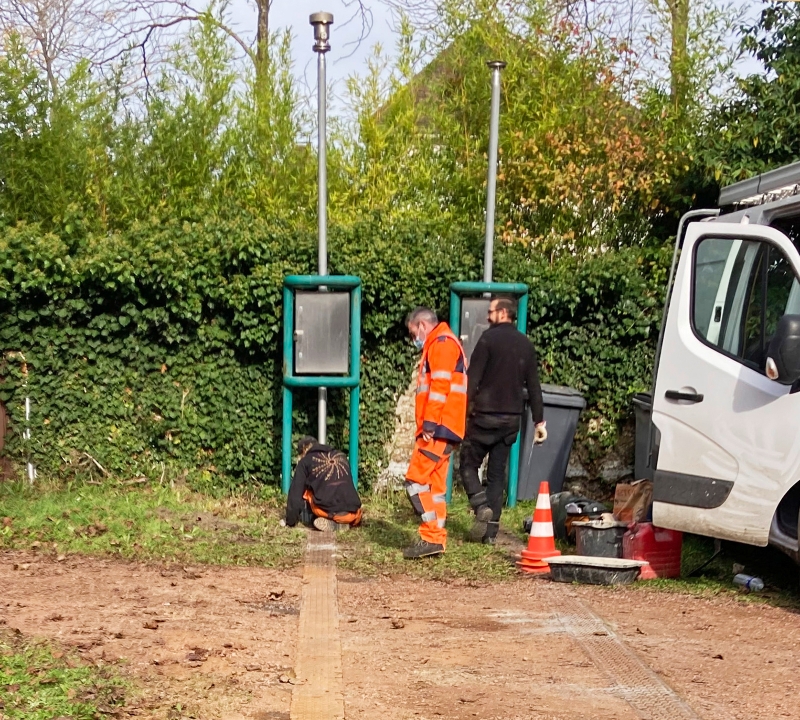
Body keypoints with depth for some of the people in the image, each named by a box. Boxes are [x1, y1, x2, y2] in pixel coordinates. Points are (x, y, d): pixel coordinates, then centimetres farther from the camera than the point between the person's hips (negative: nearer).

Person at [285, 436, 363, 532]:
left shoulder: (305, 461, 13)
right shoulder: (341, 456, 25)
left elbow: (295, 493, 12)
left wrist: (290, 521, 22)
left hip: (328, 511, -4)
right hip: (352, 513, 4)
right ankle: (340, 523, 5)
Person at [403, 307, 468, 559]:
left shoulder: (441, 343, -8)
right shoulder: (441, 345, 24)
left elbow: (439, 387, -18)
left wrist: (429, 425, -21)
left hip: (439, 428, -10)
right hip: (442, 430, 10)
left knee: (416, 479, -11)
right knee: (434, 484, 10)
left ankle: (432, 537, -13)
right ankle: (436, 539, 11)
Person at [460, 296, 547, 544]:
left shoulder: (489, 338, -7)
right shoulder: (526, 344, 10)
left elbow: (472, 378, -12)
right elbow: (534, 386, 11)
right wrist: (539, 421, 15)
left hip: (485, 415, -5)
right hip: (512, 419, 5)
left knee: (469, 464, 8)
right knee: (497, 473, 9)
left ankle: (481, 506, -16)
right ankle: (491, 530, 6)